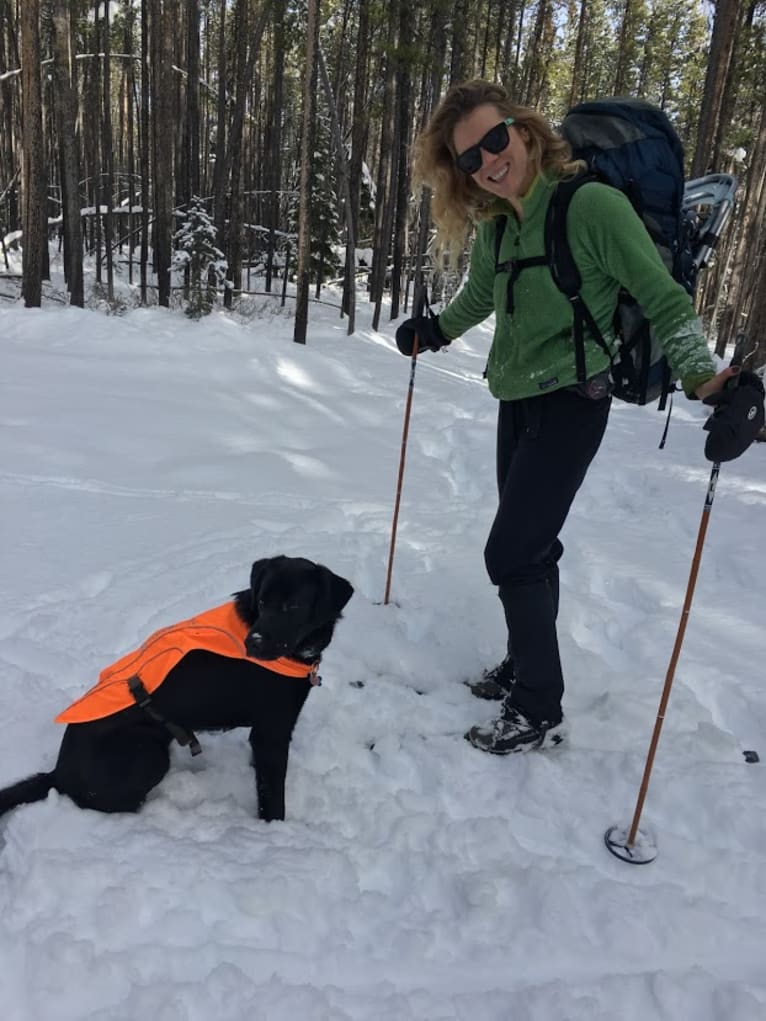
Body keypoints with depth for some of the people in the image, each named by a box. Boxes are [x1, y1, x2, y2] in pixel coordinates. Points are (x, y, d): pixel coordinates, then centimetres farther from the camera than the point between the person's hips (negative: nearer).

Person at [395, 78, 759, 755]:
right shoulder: (493, 229, 5)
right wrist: (433, 332, 17)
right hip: (516, 403, 7)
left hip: (570, 406, -7)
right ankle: (526, 668, 34)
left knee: (511, 555, -9)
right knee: (531, 548, 16)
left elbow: (663, 298, -14)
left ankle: (540, 714, 6)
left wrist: (702, 376, -24)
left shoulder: (593, 205, -16)